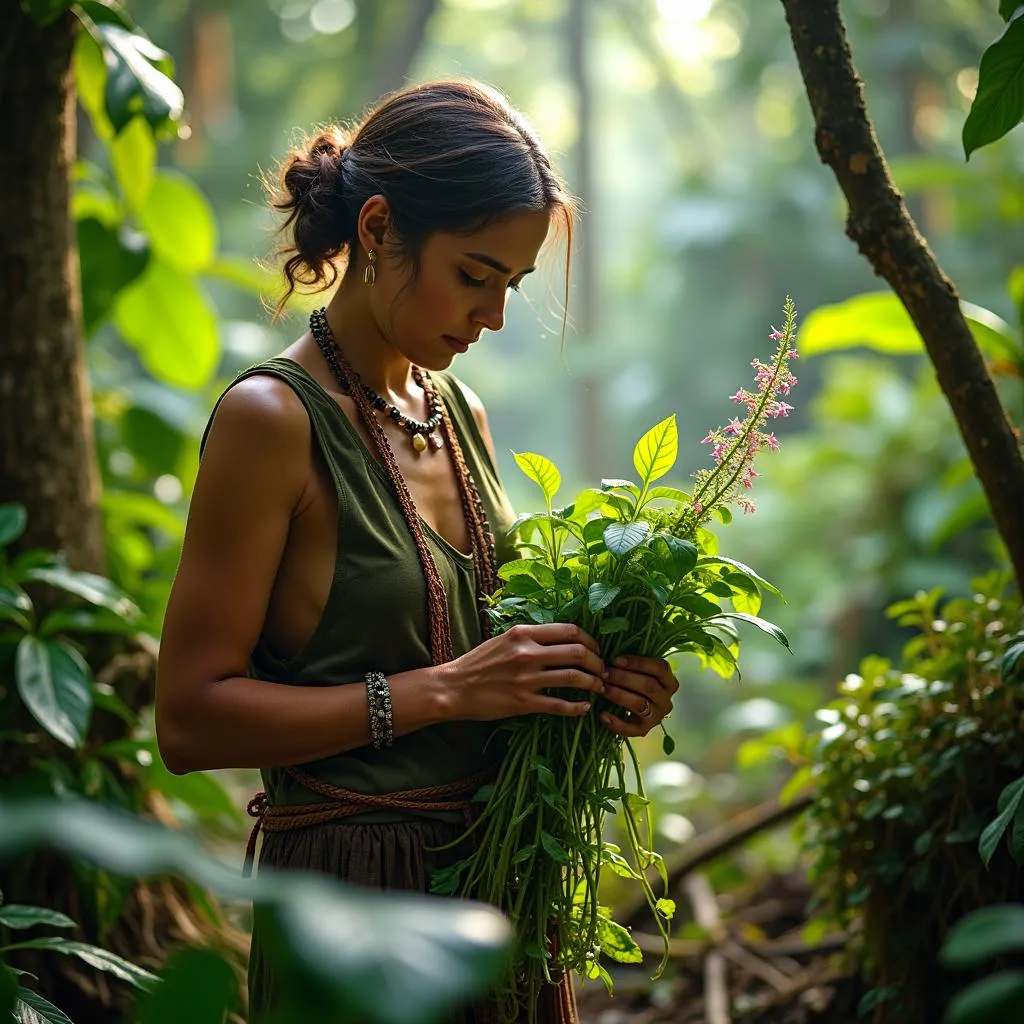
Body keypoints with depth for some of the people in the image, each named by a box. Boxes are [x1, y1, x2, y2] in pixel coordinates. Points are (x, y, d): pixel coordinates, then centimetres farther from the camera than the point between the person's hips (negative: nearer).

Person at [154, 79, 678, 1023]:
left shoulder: (459, 412, 8)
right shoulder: (272, 418, -14)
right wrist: (443, 690, -22)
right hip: (357, 896, -7)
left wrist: (596, 688, -2)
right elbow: (191, 718, -18)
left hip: (503, 883, 7)